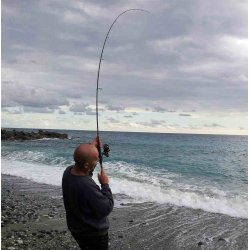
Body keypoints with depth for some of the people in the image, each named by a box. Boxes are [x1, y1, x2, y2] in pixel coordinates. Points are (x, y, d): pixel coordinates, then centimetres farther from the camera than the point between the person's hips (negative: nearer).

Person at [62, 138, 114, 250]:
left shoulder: (68, 171, -15)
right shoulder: (87, 187, -40)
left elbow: (85, 171, 9)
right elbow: (106, 209, -27)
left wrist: (91, 147, 4)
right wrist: (105, 184, -17)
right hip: (93, 234, -7)